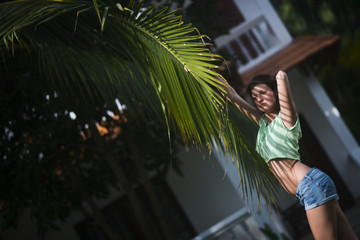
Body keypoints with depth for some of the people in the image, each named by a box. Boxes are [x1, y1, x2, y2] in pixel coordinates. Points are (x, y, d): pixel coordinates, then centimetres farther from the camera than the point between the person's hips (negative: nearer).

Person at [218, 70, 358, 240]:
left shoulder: (285, 118, -2)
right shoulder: (262, 121, 20)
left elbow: (282, 76, -14)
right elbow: (232, 96, 25)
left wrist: (281, 76, 8)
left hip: (311, 184, -8)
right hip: (307, 189, 8)